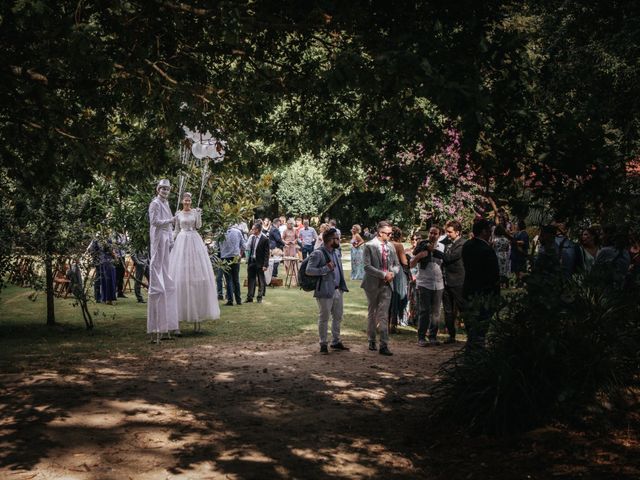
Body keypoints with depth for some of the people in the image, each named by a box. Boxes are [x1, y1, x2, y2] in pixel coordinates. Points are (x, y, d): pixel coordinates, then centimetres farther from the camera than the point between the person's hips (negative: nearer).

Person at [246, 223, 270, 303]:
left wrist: (265, 265, -15)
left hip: (259, 263, -6)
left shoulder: (265, 239, -10)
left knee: (261, 281, 4)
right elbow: (248, 248, 12)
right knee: (250, 280, 9)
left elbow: (266, 253, -11)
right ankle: (250, 297, 15)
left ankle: (260, 297, 12)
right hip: (251, 261, 6)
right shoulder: (252, 237, 7)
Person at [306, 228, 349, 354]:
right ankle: (323, 344, 13)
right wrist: (326, 269, -24)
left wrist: (342, 285, 14)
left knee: (338, 317, 15)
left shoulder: (336, 252, 12)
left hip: (338, 290, 8)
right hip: (325, 291, -8)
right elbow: (309, 270, -21)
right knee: (324, 318, 3)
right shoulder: (318, 254, -15)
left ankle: (336, 341, 28)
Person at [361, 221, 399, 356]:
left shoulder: (391, 247, 7)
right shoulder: (369, 246, -8)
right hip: (373, 284, -3)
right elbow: (367, 266, -15)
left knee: (384, 315, -3)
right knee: (372, 313, 11)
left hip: (387, 284, 3)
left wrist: (392, 272, -7)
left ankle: (384, 345, -6)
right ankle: (372, 341, 25)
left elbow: (397, 264, 15)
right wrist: (383, 274, -19)